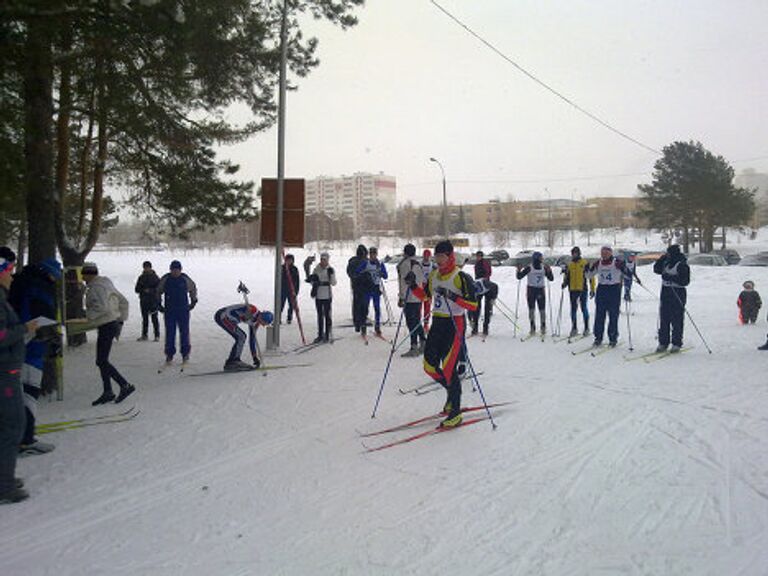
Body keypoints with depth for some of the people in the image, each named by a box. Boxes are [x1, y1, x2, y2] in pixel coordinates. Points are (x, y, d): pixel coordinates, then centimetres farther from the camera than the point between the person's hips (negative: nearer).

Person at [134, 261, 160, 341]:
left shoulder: (155, 277, -2)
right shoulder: (141, 278, 8)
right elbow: (137, 289, 6)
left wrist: (150, 290, -18)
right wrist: (144, 290, -12)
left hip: (153, 301, -4)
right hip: (144, 301, 4)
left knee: (154, 318, -5)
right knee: (144, 318, 10)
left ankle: (157, 335, -1)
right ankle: (144, 335, 19)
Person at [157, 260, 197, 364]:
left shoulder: (185, 279, -2)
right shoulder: (165, 279, -1)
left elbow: (193, 289, 16)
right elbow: (158, 292, 13)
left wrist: (193, 301, 15)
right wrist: (159, 305, 11)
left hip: (183, 310, 0)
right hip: (169, 310, 0)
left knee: (184, 331, 1)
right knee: (170, 332, 1)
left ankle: (185, 353, 13)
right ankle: (169, 354, 9)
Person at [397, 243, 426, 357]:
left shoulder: (405, 263, -11)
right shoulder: (418, 263, 15)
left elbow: (404, 282, -16)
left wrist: (401, 297, -14)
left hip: (409, 298, -8)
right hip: (419, 297, 8)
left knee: (411, 323, -6)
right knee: (417, 321, 17)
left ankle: (414, 348, -6)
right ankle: (423, 343, 21)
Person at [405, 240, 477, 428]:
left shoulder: (461, 277, -11)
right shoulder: (433, 275, 10)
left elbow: (473, 305, -16)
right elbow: (424, 296, 23)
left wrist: (453, 297, -28)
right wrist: (412, 285, 5)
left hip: (454, 324, -7)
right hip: (437, 323, 7)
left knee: (449, 369, -8)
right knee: (430, 366, 7)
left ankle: (455, 413, 4)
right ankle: (453, 392, 32)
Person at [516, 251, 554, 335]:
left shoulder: (544, 268, 4)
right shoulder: (529, 268, -4)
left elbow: (551, 279, 6)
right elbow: (519, 277, -3)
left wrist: (549, 272, -11)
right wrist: (519, 271, -23)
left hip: (541, 290, 2)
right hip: (531, 290, -2)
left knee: (542, 310, 1)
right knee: (531, 309, 0)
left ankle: (543, 327, 11)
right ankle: (532, 328, 7)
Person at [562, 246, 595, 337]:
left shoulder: (585, 263, -1)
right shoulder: (569, 265, 11)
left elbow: (591, 276, -1)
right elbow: (567, 277, 18)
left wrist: (592, 289, -4)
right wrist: (565, 283, -3)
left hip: (583, 289, -4)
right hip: (572, 290, 4)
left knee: (584, 308, 0)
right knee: (573, 309, 7)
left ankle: (586, 328, 8)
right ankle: (574, 328, 15)